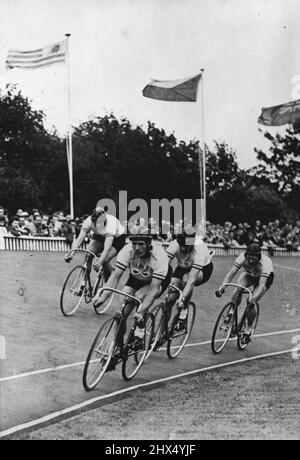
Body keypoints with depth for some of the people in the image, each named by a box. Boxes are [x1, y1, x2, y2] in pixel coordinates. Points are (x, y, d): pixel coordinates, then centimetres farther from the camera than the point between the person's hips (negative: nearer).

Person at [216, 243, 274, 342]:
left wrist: (253, 299, -61)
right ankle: (231, 313, -16)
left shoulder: (265, 263, -41)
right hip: (249, 274, 3)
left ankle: (248, 329, 1)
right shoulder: (242, 257, -33)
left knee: (251, 303, -20)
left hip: (266, 277, -3)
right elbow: (231, 273, -37)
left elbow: (261, 285, -47)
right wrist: (221, 287, -52)